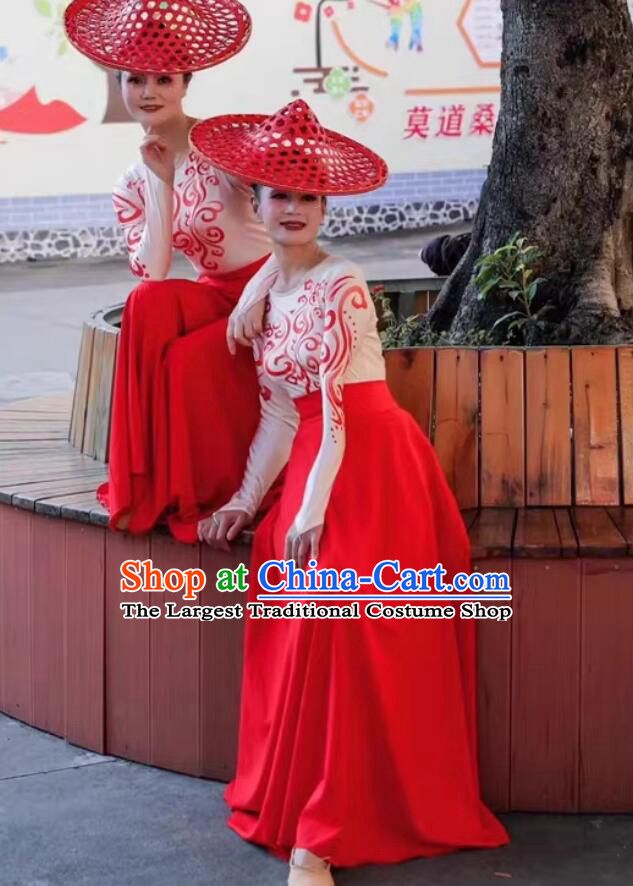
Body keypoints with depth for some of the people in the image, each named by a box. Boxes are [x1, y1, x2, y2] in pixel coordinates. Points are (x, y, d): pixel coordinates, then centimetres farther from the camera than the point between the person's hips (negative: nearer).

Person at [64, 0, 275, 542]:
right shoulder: (133, 185, 3)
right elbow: (152, 274, -11)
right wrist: (161, 182, -17)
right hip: (218, 296, 4)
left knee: (192, 356, -30)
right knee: (148, 303, -28)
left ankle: (223, 493, -6)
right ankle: (157, 486, -19)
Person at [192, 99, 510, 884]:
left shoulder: (341, 284, -10)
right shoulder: (265, 289, 12)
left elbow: (336, 403, -16)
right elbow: (279, 412, 13)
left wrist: (315, 506, -21)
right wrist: (245, 501, 9)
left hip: (368, 462, -7)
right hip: (311, 463, 7)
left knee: (332, 623, -15)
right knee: (289, 623, 0)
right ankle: (289, 801, 13)